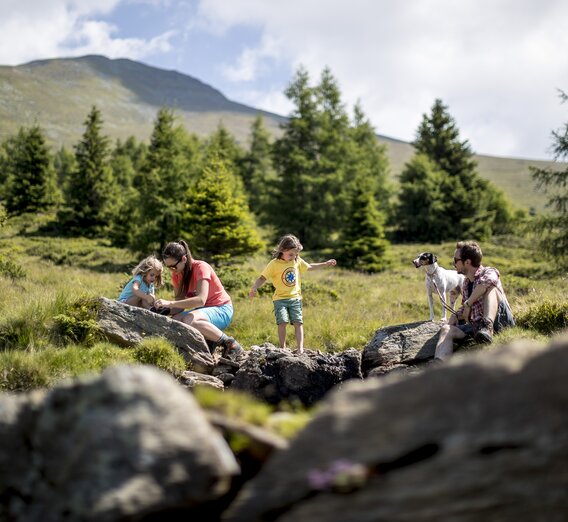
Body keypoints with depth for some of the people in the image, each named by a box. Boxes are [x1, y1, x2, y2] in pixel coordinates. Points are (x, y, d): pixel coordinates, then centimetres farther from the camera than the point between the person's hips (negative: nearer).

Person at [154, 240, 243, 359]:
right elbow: (180, 301, -1)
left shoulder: (201, 267, -20)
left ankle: (230, 344, -23)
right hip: (202, 310, 7)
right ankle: (209, 342, -4)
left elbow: (201, 300, -34)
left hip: (221, 310, -7)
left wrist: (170, 303, -39)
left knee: (189, 320, -36)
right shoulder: (177, 274, 2)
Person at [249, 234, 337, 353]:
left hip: (295, 298, 3)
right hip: (280, 298, -3)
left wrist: (326, 264, 26)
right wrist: (254, 288, -24)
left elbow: (309, 267, 24)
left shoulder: (297, 261, 6)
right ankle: (283, 348, -3)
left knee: (298, 322, -7)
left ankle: (300, 348, -8)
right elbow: (262, 278, -7)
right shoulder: (274, 264, -8)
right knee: (282, 322, -15)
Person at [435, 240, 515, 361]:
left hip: (501, 321, -7)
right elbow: (464, 308, 30)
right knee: (446, 329, -13)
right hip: (478, 326, 7)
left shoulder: (489, 272, -5)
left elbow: (489, 280, -32)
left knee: (490, 288, -27)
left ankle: (487, 327, -51)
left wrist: (469, 303, -25)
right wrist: (455, 317, 7)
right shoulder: (466, 283, 18)